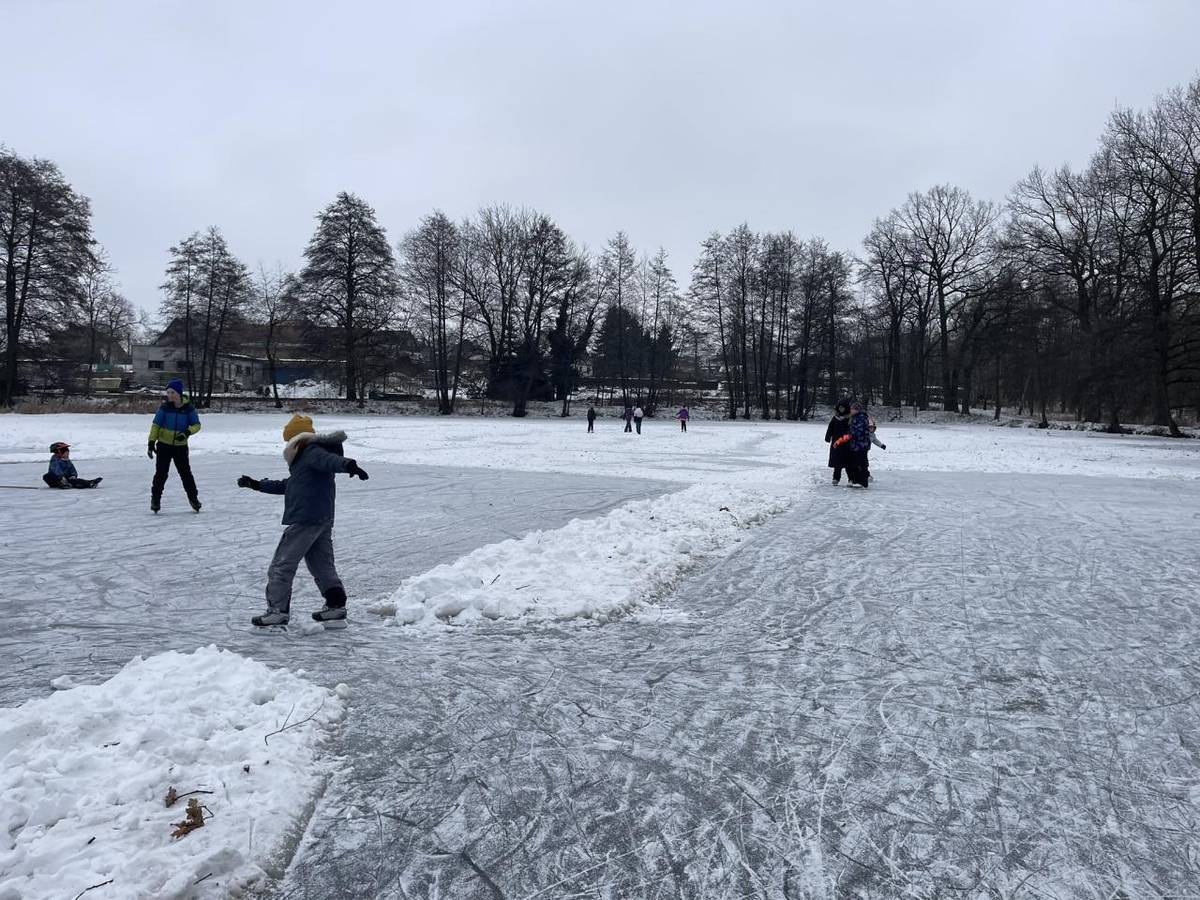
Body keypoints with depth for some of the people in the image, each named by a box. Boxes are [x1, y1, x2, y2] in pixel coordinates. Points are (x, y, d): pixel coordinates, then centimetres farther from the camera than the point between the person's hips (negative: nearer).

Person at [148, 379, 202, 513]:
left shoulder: (188, 407, -5)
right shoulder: (164, 407, -5)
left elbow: (196, 424, -1)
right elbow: (156, 425, -1)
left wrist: (187, 432, -20)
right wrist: (151, 442, -8)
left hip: (181, 446, 0)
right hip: (164, 445, 0)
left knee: (185, 473, 3)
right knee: (161, 473, -1)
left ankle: (193, 497, 17)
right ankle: (155, 499, 12)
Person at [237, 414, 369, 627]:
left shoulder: (311, 453, -9)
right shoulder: (307, 458, 23)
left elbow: (330, 460, -32)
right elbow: (287, 485, 32)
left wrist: (348, 465, -53)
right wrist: (257, 484, 34)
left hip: (305, 520, -10)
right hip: (323, 520, 10)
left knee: (281, 565, -1)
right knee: (322, 564, 16)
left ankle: (278, 610, 1)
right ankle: (336, 606, 17)